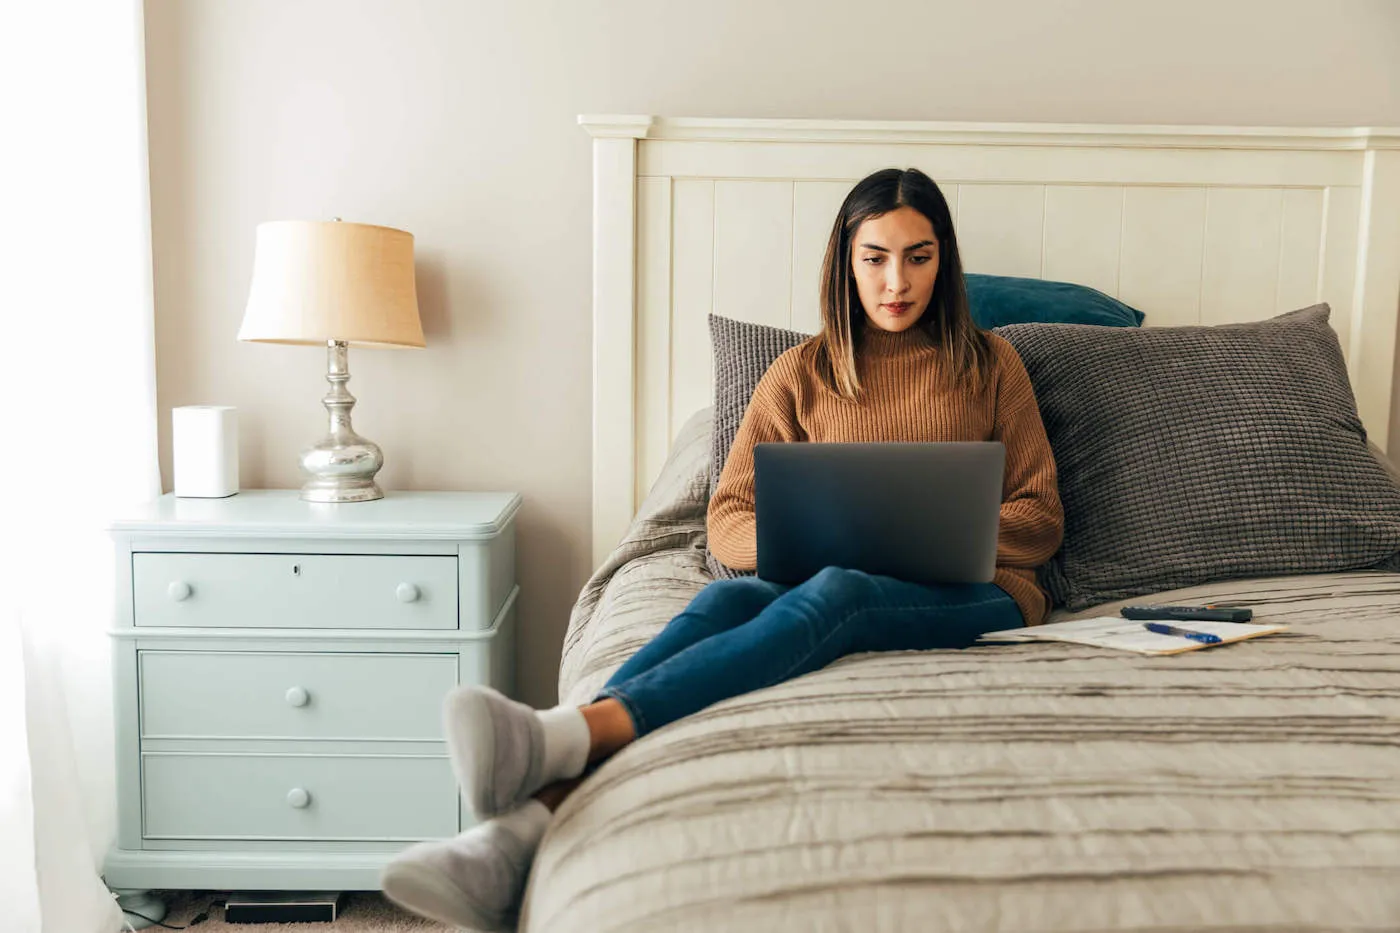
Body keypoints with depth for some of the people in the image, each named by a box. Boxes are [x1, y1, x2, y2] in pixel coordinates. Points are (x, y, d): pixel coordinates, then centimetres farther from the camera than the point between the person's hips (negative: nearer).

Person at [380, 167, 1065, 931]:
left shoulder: (989, 363, 15)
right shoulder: (803, 373, 15)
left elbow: (1040, 516, 11)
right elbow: (728, 515, 8)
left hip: (976, 594, -1)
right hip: (829, 579, 2)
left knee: (836, 592, -37)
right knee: (726, 598, -34)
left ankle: (560, 739, -58)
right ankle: (517, 831, -53)